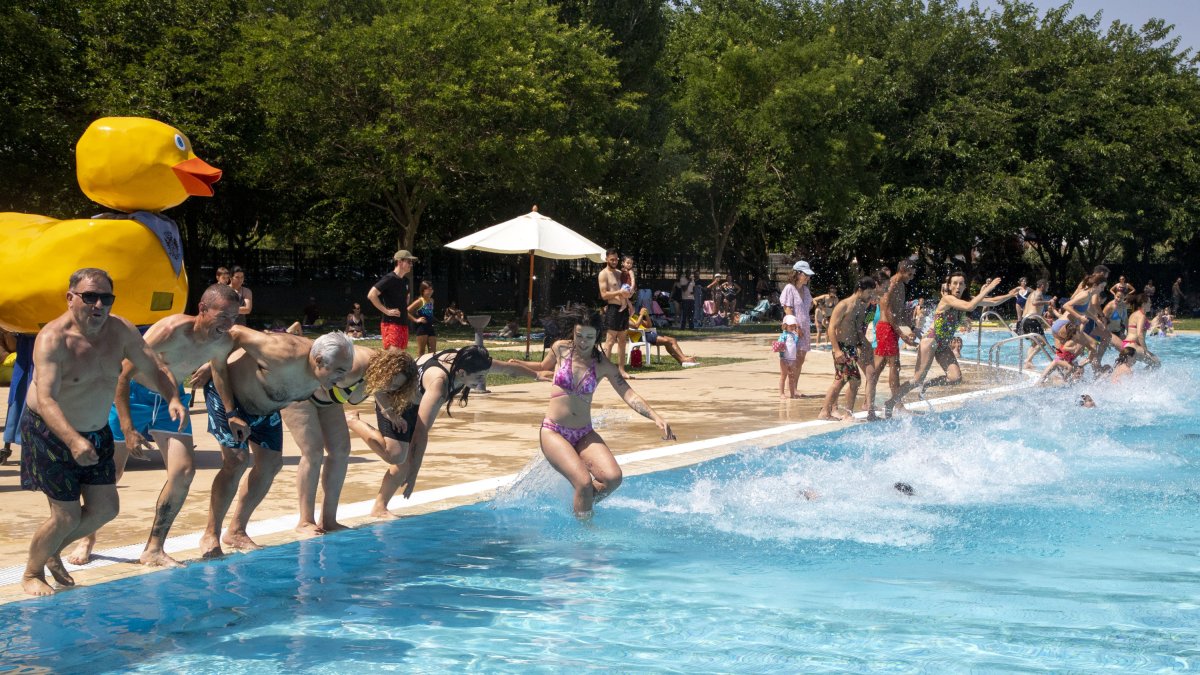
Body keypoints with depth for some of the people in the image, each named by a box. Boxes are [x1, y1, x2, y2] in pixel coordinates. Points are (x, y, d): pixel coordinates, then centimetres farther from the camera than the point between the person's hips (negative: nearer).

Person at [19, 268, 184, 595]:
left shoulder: (120, 330, -7)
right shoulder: (53, 339, -25)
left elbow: (154, 368, -2)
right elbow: (45, 400, -35)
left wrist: (172, 399, -23)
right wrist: (74, 441, -48)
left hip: (97, 431, 7)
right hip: (51, 433, -7)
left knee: (106, 508, 9)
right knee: (67, 516, -6)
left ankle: (53, 551, 34)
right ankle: (32, 573, 20)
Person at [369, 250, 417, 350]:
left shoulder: (405, 280, 14)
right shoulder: (389, 278, -11)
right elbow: (371, 295, -20)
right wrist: (386, 311, -18)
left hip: (404, 323, 9)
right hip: (391, 323, -9)